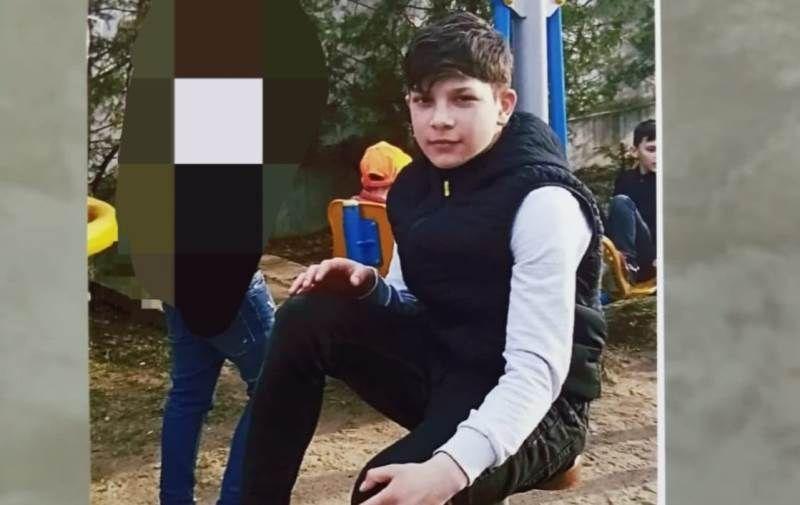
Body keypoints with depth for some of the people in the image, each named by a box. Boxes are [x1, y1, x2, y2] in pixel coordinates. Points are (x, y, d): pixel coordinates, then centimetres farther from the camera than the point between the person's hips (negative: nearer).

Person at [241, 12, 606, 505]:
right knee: (307, 319, -12)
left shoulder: (542, 201, -22)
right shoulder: (416, 187, 1)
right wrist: (367, 287, -12)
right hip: (443, 367, 7)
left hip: (535, 406, -7)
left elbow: (538, 370, -28)